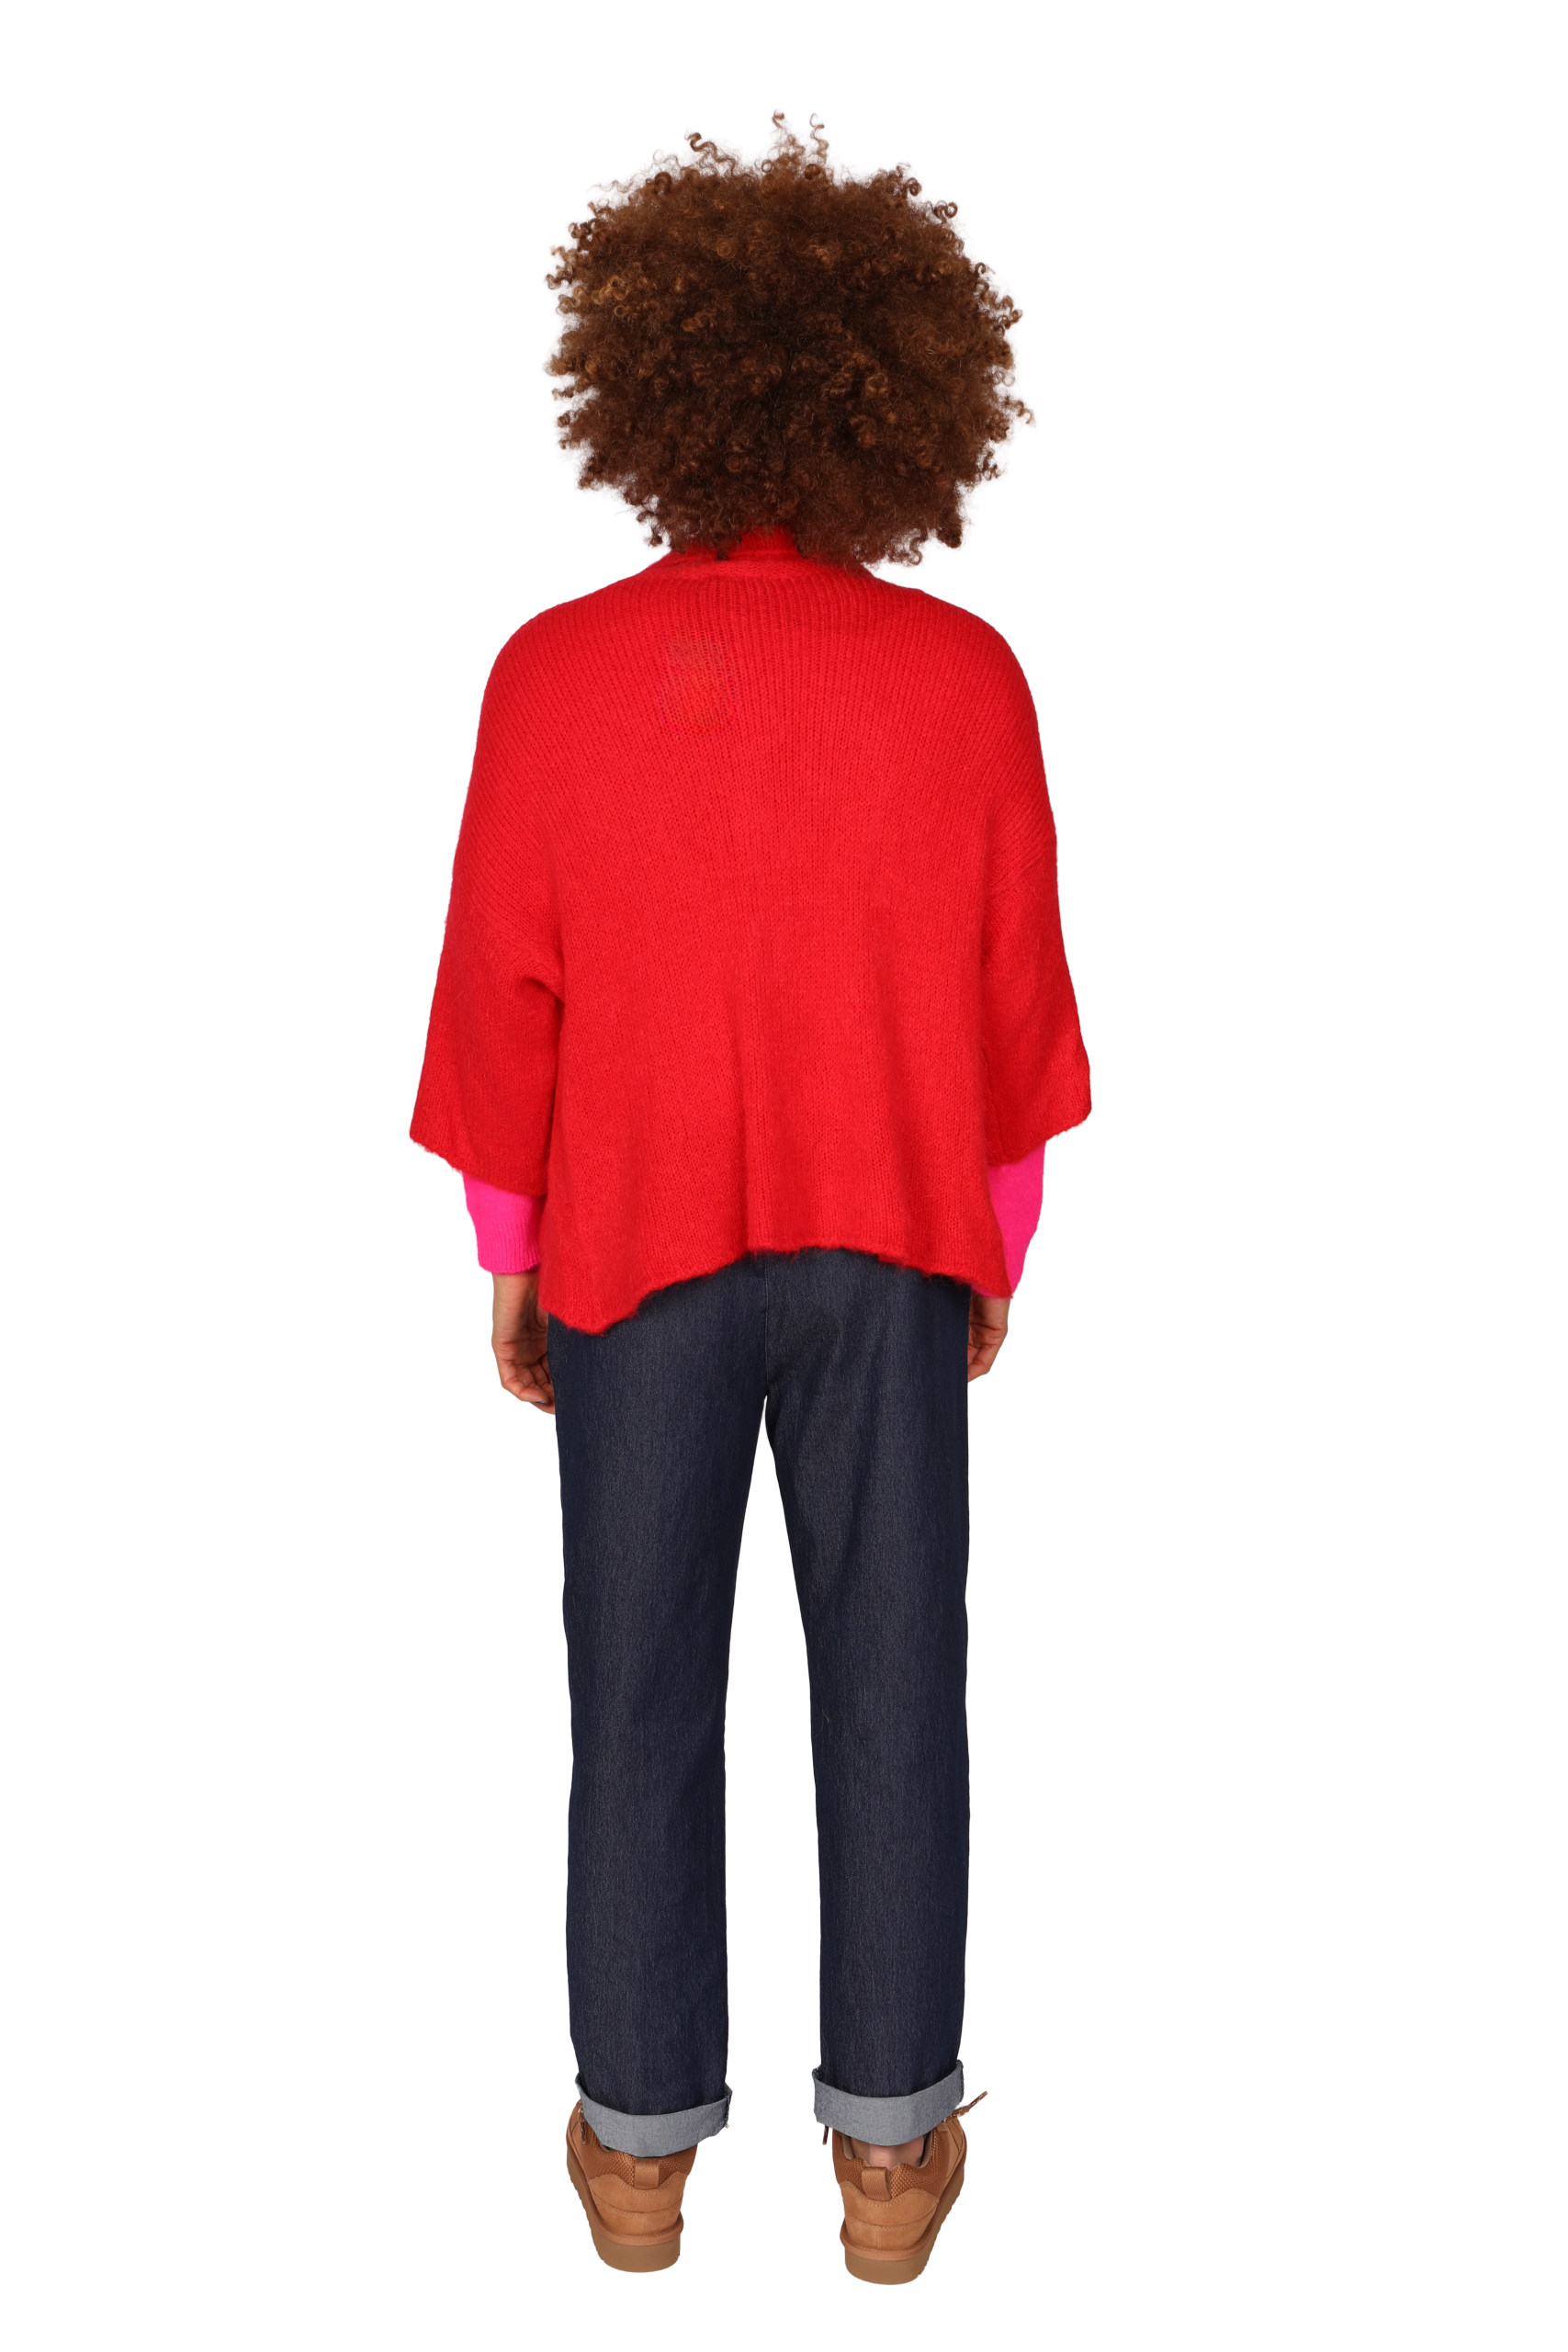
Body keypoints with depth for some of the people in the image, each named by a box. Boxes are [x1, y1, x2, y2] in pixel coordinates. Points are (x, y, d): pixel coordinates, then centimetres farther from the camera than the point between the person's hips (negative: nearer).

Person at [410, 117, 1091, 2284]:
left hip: (634, 1248, 0)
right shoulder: (964, 680, -8)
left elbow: (500, 997, -4)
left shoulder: (555, 677, -9)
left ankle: (642, 2141, 27)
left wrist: (511, 1262, 8)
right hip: (891, 1245, 0)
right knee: (892, 1685, 12)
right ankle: (891, 2144, 25)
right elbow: (1015, 999, -3)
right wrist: (994, 1251, 11)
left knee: (644, 1695, 13)